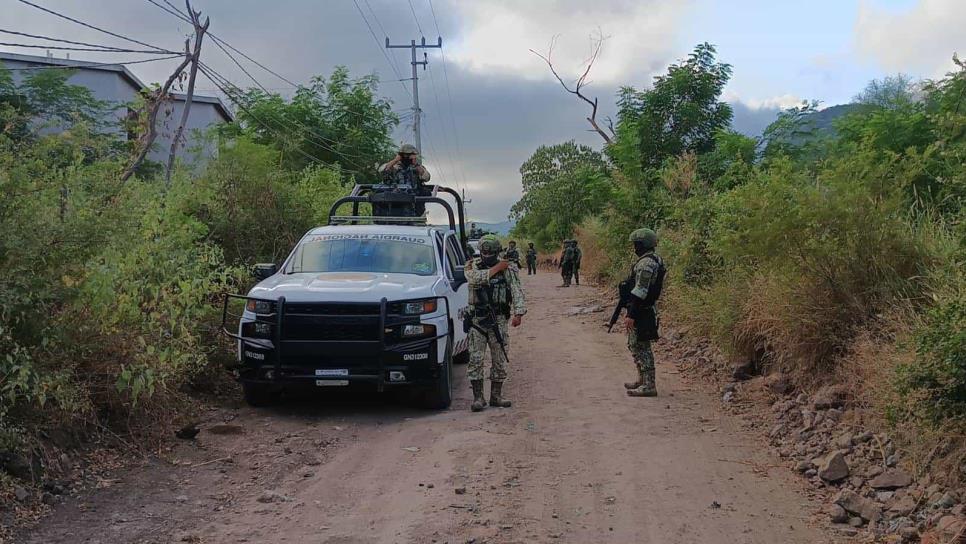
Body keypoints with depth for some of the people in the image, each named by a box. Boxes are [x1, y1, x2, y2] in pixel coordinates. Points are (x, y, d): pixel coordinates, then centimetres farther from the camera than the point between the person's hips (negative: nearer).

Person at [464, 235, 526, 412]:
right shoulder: (473, 266, 2)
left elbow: (517, 292, -8)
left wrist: (518, 313, -22)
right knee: (476, 359, -5)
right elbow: (475, 278, -21)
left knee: (499, 360, 6)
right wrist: (497, 268, -14)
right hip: (477, 320, -1)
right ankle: (478, 398, 0)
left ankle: (496, 396, 17)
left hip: (499, 321, 1)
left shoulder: (508, 269, 2)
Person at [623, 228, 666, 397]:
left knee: (641, 347, -6)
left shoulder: (645, 263, -20)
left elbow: (640, 292, -24)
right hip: (648, 309, 11)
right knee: (635, 345, 20)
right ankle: (642, 380, 29)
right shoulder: (655, 260, 14)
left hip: (641, 312, -11)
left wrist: (631, 315, -24)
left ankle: (649, 385, -4)